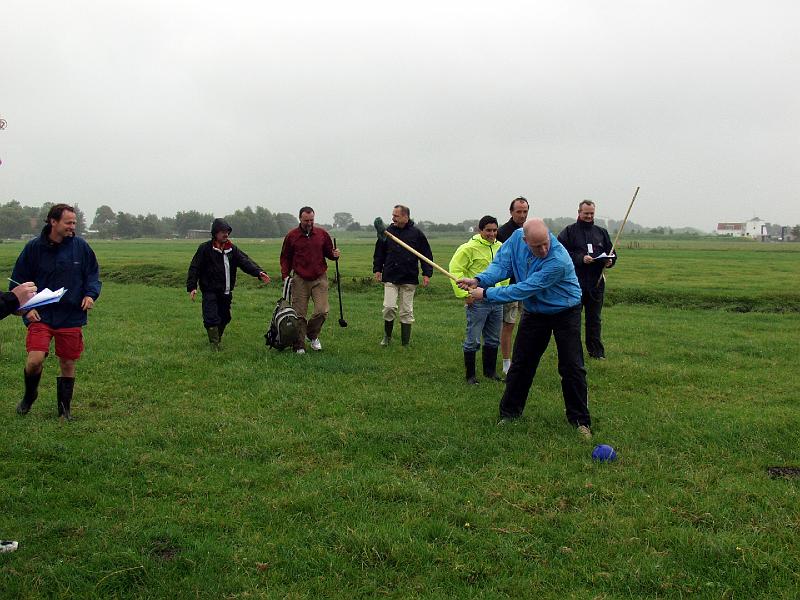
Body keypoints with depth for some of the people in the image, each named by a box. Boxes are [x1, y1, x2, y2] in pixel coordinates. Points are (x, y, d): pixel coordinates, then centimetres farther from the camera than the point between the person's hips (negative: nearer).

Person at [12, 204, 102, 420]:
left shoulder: (81, 246, -1)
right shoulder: (34, 247, -3)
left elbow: (93, 274, 10)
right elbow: (18, 280, 5)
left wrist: (91, 294, -9)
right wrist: (26, 307, -6)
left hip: (71, 318, 2)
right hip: (40, 316, -1)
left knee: (68, 364, 8)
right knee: (35, 360, -15)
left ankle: (64, 407, 28)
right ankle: (29, 395, 16)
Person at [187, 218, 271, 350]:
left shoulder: (232, 249, 8)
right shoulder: (205, 248, -5)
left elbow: (245, 261, -4)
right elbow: (194, 268, -4)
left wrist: (258, 272, -20)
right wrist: (192, 287, -13)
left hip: (226, 292, 5)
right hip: (210, 291, -5)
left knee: (224, 317, 14)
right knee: (212, 318, -12)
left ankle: (218, 339, 33)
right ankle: (214, 344, -1)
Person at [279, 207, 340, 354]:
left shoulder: (322, 234, 7)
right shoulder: (291, 236, 3)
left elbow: (328, 252, 19)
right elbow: (285, 258, 11)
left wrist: (334, 254, -4)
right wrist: (285, 275, -1)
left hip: (319, 279, 1)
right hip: (300, 280, -1)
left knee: (322, 311, -8)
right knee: (299, 314, 0)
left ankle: (312, 335, 19)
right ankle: (299, 346, 10)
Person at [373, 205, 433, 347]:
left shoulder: (417, 234, 0)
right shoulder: (387, 232, 4)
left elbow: (426, 255, 5)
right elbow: (379, 252, 15)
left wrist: (427, 273, -1)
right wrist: (377, 269, 9)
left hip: (409, 278, -1)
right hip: (390, 277, 1)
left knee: (407, 311, 5)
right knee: (389, 307, -7)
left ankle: (406, 342, 13)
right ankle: (387, 336, 15)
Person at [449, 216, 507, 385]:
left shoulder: (500, 247, 8)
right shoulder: (469, 248, -12)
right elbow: (455, 269, -14)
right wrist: (464, 294, -16)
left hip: (496, 301, 6)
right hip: (477, 301, -6)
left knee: (493, 340, 16)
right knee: (473, 340, 0)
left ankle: (490, 371, 31)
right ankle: (470, 375, 11)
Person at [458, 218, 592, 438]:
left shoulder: (558, 261, -36)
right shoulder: (517, 238, -17)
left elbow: (524, 290, -33)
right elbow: (502, 263, -10)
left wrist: (487, 294, -27)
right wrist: (479, 280, -28)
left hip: (565, 313, -5)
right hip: (534, 311, 5)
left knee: (572, 368, -4)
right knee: (521, 364, 9)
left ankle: (580, 420, 8)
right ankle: (509, 412, 22)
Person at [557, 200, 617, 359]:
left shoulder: (601, 232, 14)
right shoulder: (569, 231, 0)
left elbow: (611, 253, 18)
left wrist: (609, 261, -3)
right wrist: (580, 258, -20)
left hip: (596, 283, 4)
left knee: (594, 319, 11)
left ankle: (596, 351, 19)